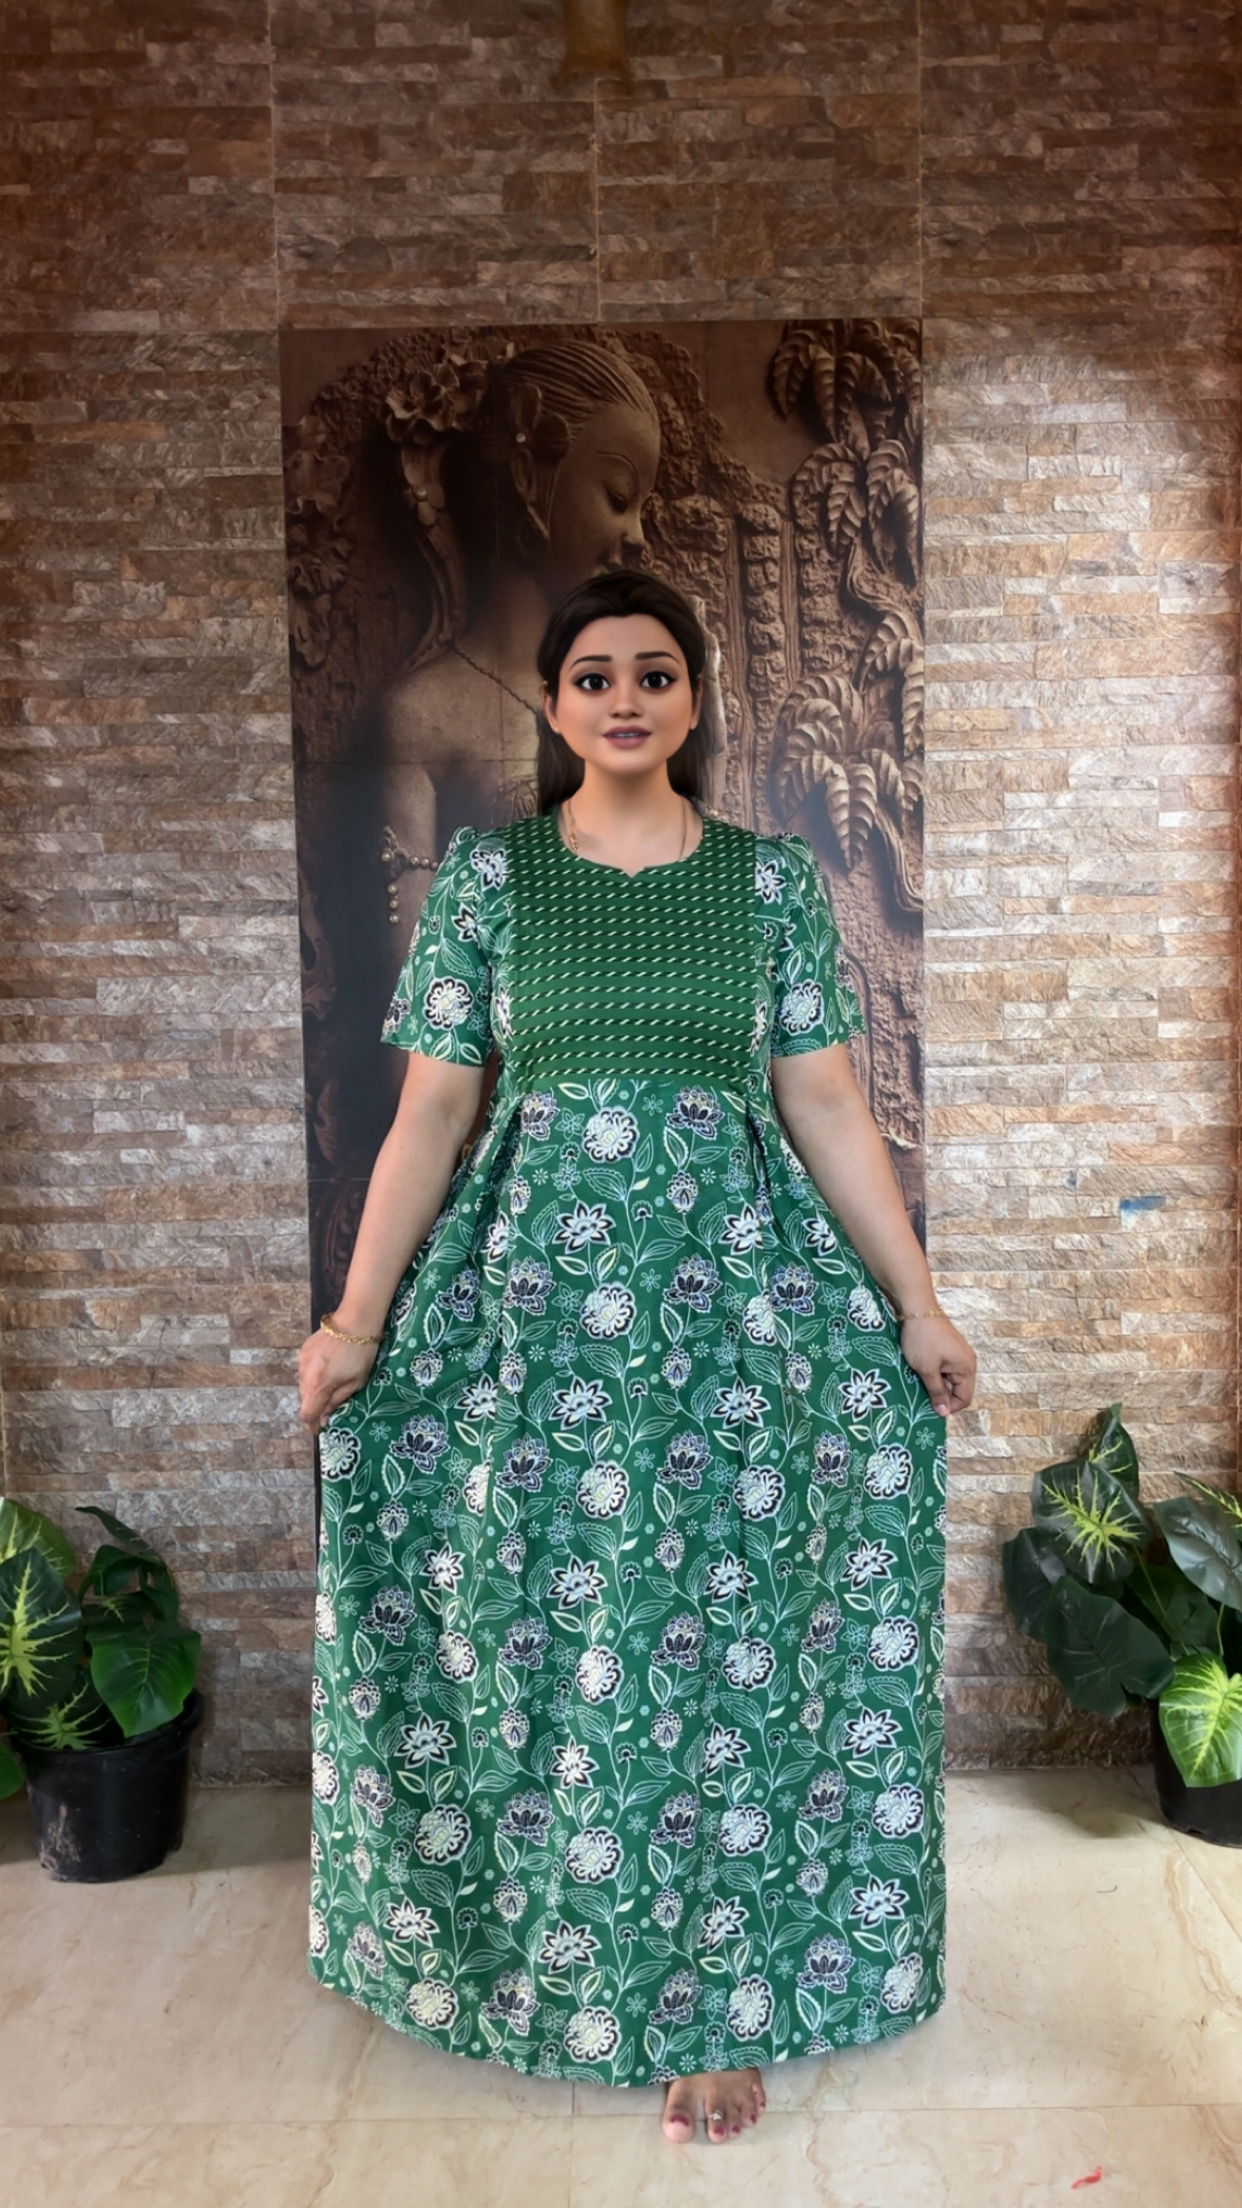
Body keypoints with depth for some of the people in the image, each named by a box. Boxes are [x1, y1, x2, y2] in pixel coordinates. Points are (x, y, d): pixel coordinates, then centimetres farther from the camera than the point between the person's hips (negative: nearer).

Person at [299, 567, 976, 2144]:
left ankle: (714, 2003, 25)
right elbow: (430, 1111, 2)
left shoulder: (771, 879, 5)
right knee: (543, 1633, 8)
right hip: (532, 1298, 0)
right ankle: (555, 1955, 33)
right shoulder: (488, 874, 3)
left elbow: (826, 1107, 5)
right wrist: (359, 1319, 0)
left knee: (724, 1642, 5)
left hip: (733, 1295, 1)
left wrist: (915, 1303, 3)